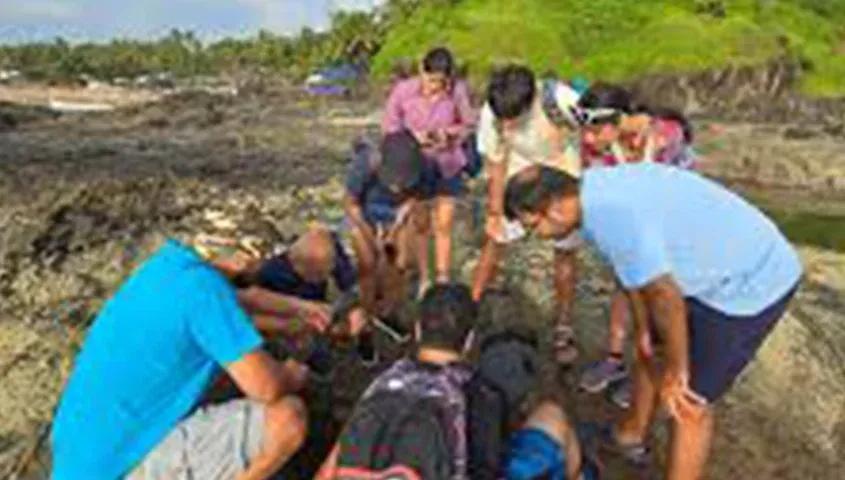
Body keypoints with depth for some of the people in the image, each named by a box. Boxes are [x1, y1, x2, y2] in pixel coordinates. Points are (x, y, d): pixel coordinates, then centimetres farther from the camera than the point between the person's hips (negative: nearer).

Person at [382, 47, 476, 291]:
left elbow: (469, 125, -4)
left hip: (447, 164, 0)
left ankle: (443, 280, 23)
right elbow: (389, 126, -7)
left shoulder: (459, 90, -19)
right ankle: (423, 279, 28)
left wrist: (450, 132, -23)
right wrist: (413, 136, -23)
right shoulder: (404, 90, -16)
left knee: (444, 224, 6)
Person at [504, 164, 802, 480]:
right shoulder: (598, 191, -2)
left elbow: (665, 296, -26)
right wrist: (643, 330, 15)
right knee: (648, 344, 23)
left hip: (754, 283, -10)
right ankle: (631, 436, 45)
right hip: (716, 269, 10)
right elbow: (637, 269, 9)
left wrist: (675, 372, -13)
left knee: (689, 405, -4)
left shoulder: (612, 215, -32)